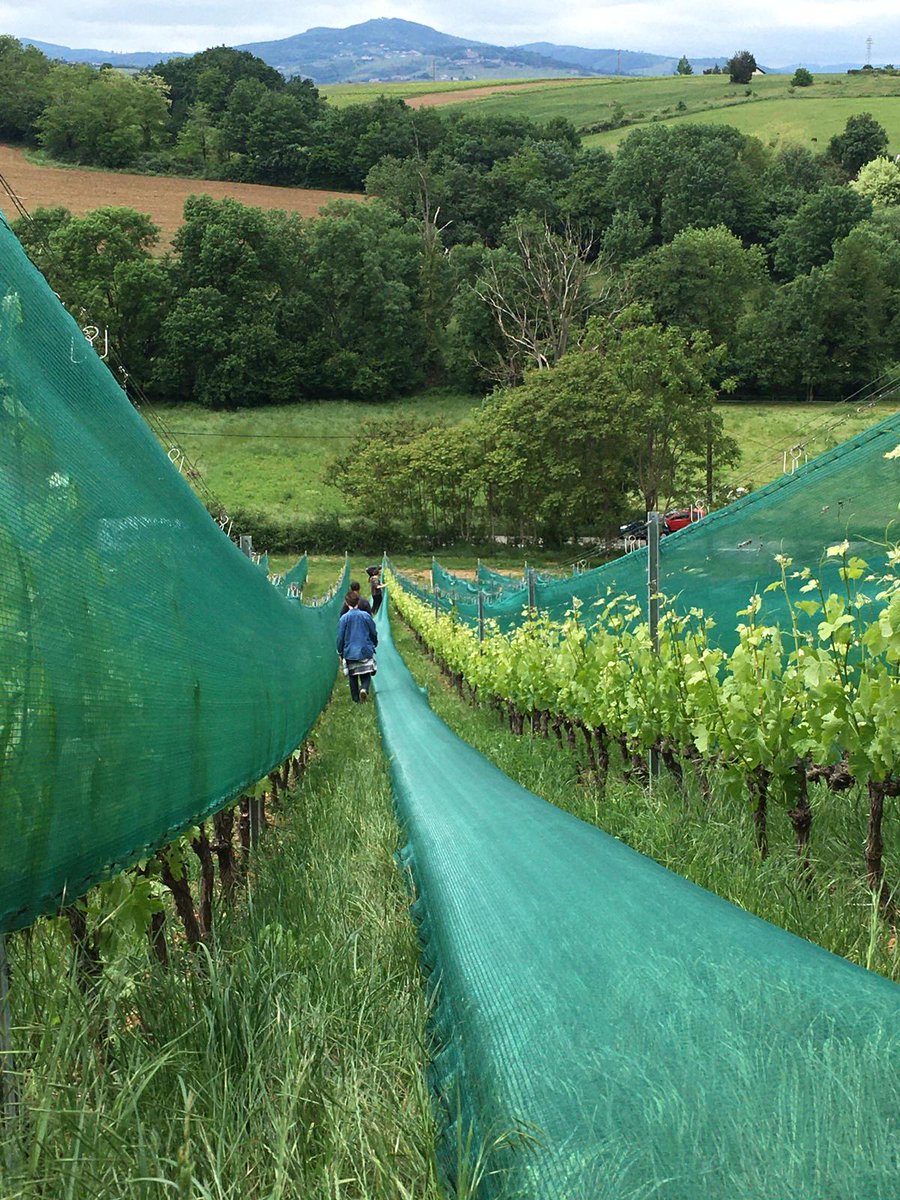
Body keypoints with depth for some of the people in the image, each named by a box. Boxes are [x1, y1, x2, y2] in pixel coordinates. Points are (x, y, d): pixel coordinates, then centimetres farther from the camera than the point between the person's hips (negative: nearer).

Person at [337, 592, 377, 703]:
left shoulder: (344, 618, -9)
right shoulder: (366, 616, -5)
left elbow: (340, 637, -3)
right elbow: (374, 633, 5)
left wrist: (340, 652, 10)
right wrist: (374, 645, 23)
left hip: (350, 652, -1)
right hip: (366, 651, 1)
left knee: (353, 677, 12)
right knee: (366, 675, 10)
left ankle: (355, 699, 14)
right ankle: (364, 688, -19)